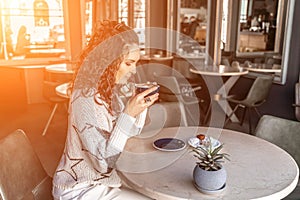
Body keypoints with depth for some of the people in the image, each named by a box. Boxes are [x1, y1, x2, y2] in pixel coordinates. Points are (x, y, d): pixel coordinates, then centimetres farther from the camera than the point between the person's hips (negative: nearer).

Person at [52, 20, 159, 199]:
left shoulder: (120, 87, -3)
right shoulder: (85, 97, -25)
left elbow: (130, 136, 7)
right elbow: (103, 161, -27)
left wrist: (142, 107, -9)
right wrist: (129, 114, -32)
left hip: (107, 176, 7)